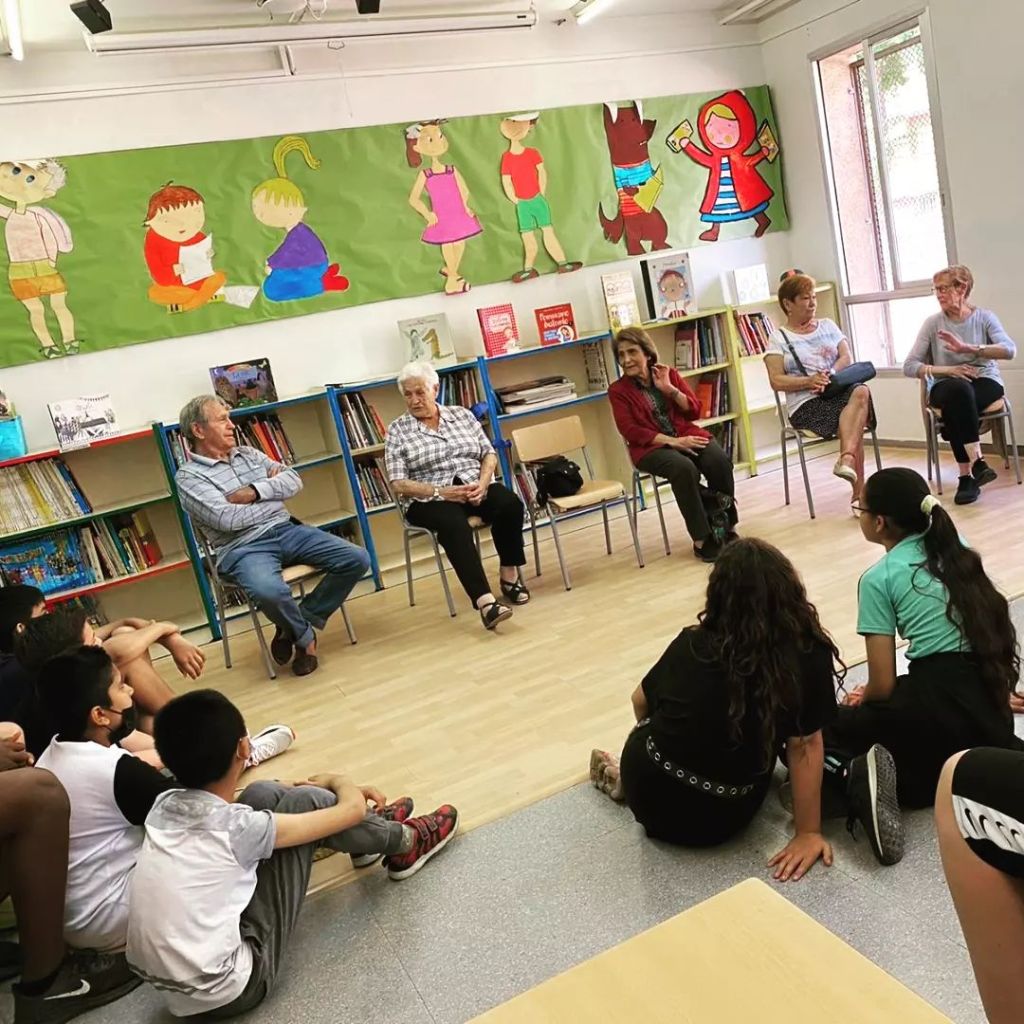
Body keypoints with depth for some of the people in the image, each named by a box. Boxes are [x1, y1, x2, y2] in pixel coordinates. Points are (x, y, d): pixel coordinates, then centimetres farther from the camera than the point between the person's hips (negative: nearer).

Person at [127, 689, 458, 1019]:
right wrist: (336, 781, 11)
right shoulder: (233, 827, -22)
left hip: (174, 987, 7)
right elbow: (352, 808, -12)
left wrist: (316, 787, 21)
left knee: (263, 793, 7)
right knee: (303, 803, -7)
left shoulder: (164, 805, -3)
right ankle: (405, 842, 17)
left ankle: (375, 832, 26)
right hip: (225, 992, -7)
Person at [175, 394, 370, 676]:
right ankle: (305, 636, -4)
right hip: (243, 548, -6)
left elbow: (294, 480, 8)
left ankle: (296, 625, 2)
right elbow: (228, 519, -15)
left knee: (357, 559, -10)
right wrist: (272, 488, -2)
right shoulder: (188, 476, -1)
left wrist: (255, 491, -9)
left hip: (287, 531, 6)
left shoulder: (248, 453, 18)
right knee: (269, 591, -40)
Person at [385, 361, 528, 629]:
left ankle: (509, 575, -11)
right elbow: (399, 484, -4)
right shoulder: (397, 431, 4)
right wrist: (440, 491, -17)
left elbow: (489, 454, 11)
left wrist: (483, 483, -10)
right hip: (429, 499, -3)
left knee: (509, 504, -28)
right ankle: (485, 601, -47)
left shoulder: (461, 414, 13)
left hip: (474, 488, 3)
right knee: (454, 524, -37)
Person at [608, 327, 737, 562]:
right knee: (684, 468, -34)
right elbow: (632, 432, -9)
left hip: (687, 435, 3)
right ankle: (701, 539, -25)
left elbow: (694, 411, 6)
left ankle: (728, 527, -12)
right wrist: (674, 441, -18)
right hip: (651, 447, -3)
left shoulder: (669, 374, 8)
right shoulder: (618, 390, 0)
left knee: (719, 461, -26)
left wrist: (670, 389, -10)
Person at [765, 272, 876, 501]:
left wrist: (829, 374, -12)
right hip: (806, 404, -4)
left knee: (861, 391, -33)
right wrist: (809, 381, -20)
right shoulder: (779, 338, 8)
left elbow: (847, 358, 10)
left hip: (838, 390, 4)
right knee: (854, 423, -32)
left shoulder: (827, 325, 22)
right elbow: (777, 381, -4)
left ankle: (847, 458, -46)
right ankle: (859, 490, -34)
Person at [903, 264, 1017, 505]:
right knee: (958, 389, -38)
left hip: (986, 384, 0)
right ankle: (976, 461, -38)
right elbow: (909, 366, -1)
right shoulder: (933, 323, 5)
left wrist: (968, 348, -24)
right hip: (947, 388, 1)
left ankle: (966, 476, -33)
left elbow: (1009, 350, -11)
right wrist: (948, 370, -14)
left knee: (954, 409, -37)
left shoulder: (984, 317, 5)